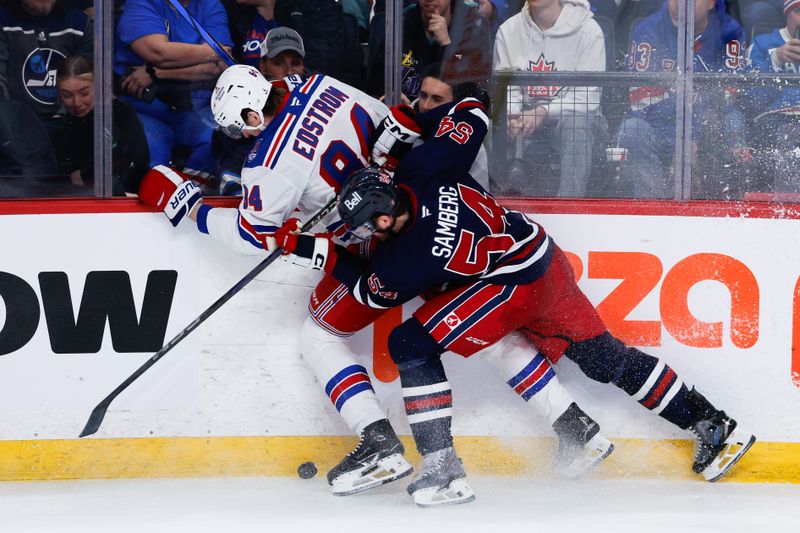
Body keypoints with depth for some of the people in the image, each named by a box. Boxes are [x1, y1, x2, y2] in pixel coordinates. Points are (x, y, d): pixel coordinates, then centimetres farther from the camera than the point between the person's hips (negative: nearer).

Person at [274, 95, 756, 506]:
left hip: (513, 287, -8)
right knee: (605, 359, 18)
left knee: (413, 343, -9)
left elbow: (373, 292, -1)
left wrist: (319, 251, 3)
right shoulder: (423, 166, -15)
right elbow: (472, 114, 1)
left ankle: (443, 471, -11)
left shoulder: (404, 259, -26)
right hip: (548, 261, 8)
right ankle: (713, 425, 25)